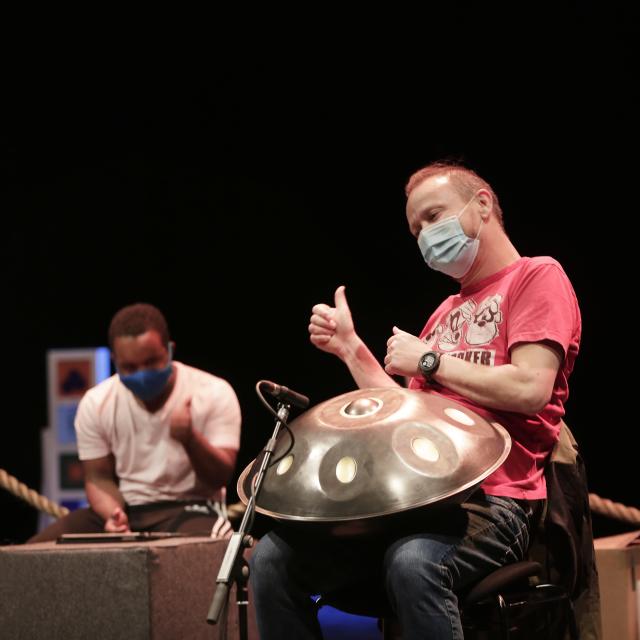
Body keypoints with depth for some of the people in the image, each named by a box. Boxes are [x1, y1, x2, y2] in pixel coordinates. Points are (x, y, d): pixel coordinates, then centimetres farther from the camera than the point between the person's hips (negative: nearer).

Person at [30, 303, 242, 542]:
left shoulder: (213, 394, -7)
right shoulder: (95, 404, 0)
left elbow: (221, 477, -9)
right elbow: (98, 477, 7)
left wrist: (190, 439, -30)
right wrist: (113, 514, -16)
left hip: (190, 507, -4)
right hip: (125, 508, 4)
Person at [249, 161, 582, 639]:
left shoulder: (537, 277, 1)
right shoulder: (448, 311, 26)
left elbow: (531, 389, -15)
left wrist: (429, 359, -4)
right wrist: (350, 348, 15)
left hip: (494, 499, -7)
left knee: (413, 563, -40)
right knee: (275, 558, -11)